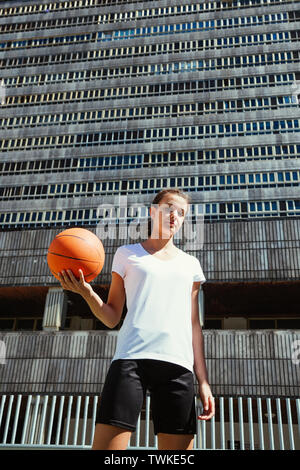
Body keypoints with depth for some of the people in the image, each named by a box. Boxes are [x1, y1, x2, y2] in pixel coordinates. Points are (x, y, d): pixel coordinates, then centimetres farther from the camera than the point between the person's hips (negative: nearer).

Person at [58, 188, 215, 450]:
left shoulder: (190, 264, 20)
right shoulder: (127, 254, 15)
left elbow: (194, 325, 17)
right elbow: (112, 318, 12)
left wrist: (203, 381, 10)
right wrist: (86, 292, -8)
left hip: (179, 364, 2)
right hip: (131, 358, -2)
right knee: (106, 446, -12)